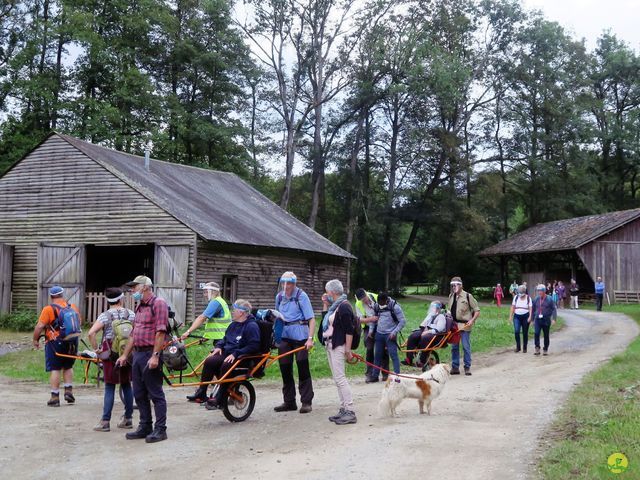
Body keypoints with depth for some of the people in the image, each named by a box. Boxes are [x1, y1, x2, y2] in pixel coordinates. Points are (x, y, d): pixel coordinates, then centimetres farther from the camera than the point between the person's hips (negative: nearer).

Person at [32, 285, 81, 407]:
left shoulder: (48, 309, -9)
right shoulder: (73, 307, 7)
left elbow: (40, 326, -13)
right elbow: (79, 323, 17)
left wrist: (35, 340, -1)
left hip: (55, 343, -5)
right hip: (72, 343, 5)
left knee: (55, 369, 0)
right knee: (68, 367, 20)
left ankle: (55, 397, 0)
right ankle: (69, 391, 12)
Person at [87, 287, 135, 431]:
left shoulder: (105, 316, -7)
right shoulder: (130, 314, 2)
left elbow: (91, 333, -18)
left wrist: (96, 348, -8)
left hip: (110, 354, -3)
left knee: (109, 388, 1)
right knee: (126, 385, 13)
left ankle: (105, 421, 1)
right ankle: (128, 419, 20)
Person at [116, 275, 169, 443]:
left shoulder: (158, 303, -9)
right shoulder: (139, 307, 19)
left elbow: (161, 332, -17)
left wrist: (155, 356, -22)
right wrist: (125, 355, 19)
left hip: (150, 355, -9)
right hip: (137, 354, 9)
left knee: (156, 394, -3)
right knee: (139, 394, 12)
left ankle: (160, 429, 3)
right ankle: (145, 427, 21)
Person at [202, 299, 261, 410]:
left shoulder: (252, 326, -10)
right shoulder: (233, 325, 16)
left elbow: (253, 346, -19)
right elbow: (225, 338, 31)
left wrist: (235, 354, -23)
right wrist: (219, 346, 8)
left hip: (243, 358, -7)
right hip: (227, 353, 7)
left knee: (226, 366, -35)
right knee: (209, 361, -19)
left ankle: (219, 399, -27)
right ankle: (201, 393, -13)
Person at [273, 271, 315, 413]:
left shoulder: (301, 296, -8)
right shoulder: (279, 296, 9)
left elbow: (311, 319, -12)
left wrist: (310, 338, -22)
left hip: (300, 335, -6)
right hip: (284, 335, 6)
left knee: (303, 368, -2)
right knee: (285, 368, 8)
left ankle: (306, 402, 6)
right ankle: (289, 402, 18)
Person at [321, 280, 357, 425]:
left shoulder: (344, 306, -15)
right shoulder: (334, 306, 15)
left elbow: (349, 330, -19)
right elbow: (325, 320, 26)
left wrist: (348, 350, -21)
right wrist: (325, 305, 16)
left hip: (338, 346, -10)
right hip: (330, 345, 10)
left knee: (340, 378, -11)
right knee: (337, 379, 12)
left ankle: (350, 412, -10)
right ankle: (343, 409, 17)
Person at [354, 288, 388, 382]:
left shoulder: (376, 297, -11)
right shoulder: (358, 305, -9)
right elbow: (360, 320, -10)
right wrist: (371, 319, -26)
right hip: (369, 329, 0)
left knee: (384, 350, 4)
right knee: (369, 351, -1)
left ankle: (385, 374, 13)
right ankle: (369, 374, 8)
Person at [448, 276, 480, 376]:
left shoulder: (467, 296, -5)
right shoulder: (451, 296, 12)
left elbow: (477, 310, -3)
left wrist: (472, 320, -15)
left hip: (465, 325, -5)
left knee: (466, 347, -1)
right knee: (454, 347, 8)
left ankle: (467, 367, 8)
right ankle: (455, 367, 15)